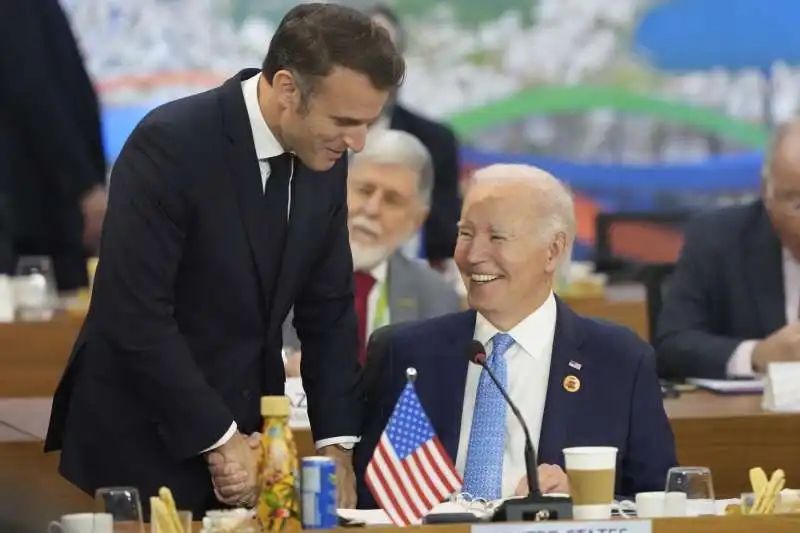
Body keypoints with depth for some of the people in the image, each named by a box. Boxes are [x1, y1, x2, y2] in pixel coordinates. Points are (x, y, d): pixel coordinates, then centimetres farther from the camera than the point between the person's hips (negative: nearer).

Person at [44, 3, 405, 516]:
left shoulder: (323, 154, 1)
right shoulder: (170, 144, -20)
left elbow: (328, 309, 7)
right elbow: (135, 317, -22)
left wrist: (337, 444, -2)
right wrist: (219, 440, -20)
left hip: (244, 439, 6)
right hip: (140, 447, -6)